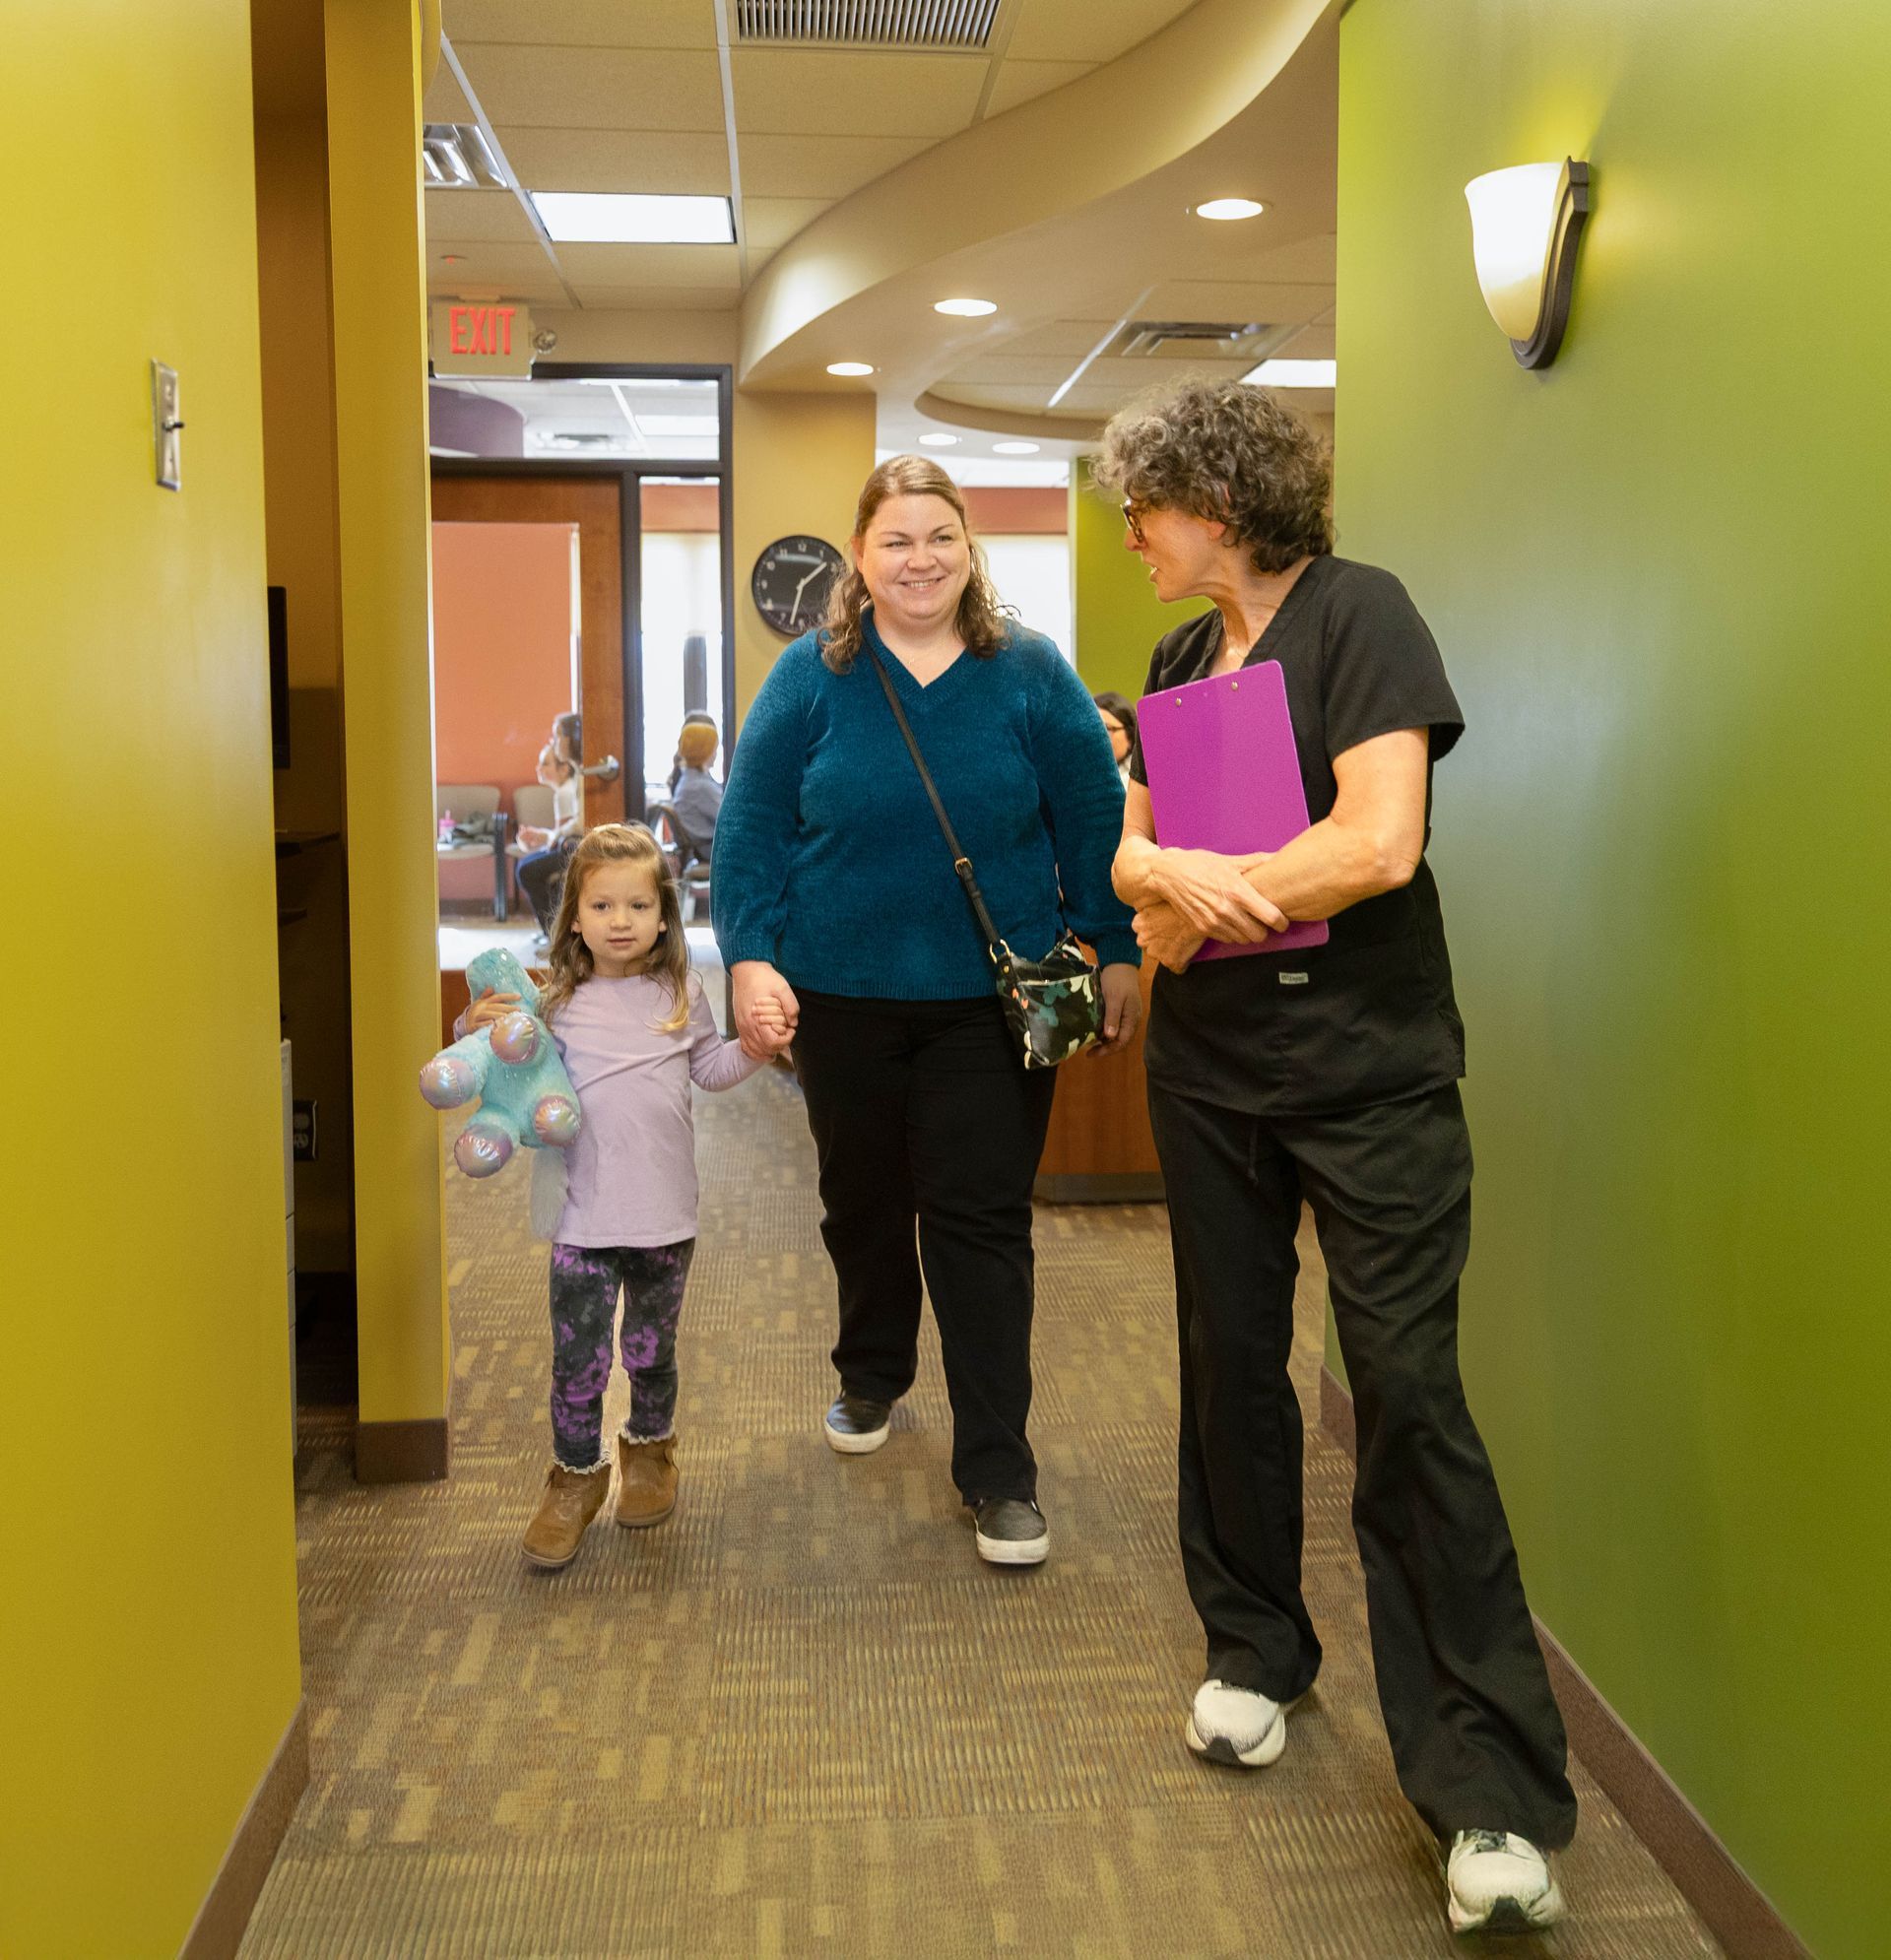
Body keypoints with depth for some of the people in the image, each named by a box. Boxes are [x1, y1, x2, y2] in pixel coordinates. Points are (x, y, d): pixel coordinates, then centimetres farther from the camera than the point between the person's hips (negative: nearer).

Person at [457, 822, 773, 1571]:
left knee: (651, 1348, 14)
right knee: (577, 1355, 0)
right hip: (584, 1218, -1)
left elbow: (710, 1068, 15)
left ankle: (649, 1451, 38)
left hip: (665, 1215, 1)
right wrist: (478, 1030, -11)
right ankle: (576, 1476, 19)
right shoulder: (558, 1004, -1)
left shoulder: (680, 995, 4)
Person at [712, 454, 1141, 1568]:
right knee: (863, 1200, 17)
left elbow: (1094, 822, 2)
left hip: (991, 1003, -1)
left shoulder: (1031, 674, -1)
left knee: (983, 1222, -1)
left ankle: (998, 1469, 8)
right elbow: (752, 826, -2)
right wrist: (751, 958, -11)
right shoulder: (812, 675, -1)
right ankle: (872, 1376, 43)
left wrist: (1119, 952, 0)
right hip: (844, 997, 2)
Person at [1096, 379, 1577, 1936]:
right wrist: (1174, 875, -16)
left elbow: (1379, 842, -19)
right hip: (1209, 1071, 7)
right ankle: (1255, 1648, 32)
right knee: (1231, 1362, 12)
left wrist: (1196, 897, -11)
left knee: (1409, 1393, -7)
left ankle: (1496, 1798, 0)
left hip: (1370, 1074, -6)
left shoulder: (1357, 613, -8)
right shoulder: (1183, 657, 13)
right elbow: (1130, 845, 8)